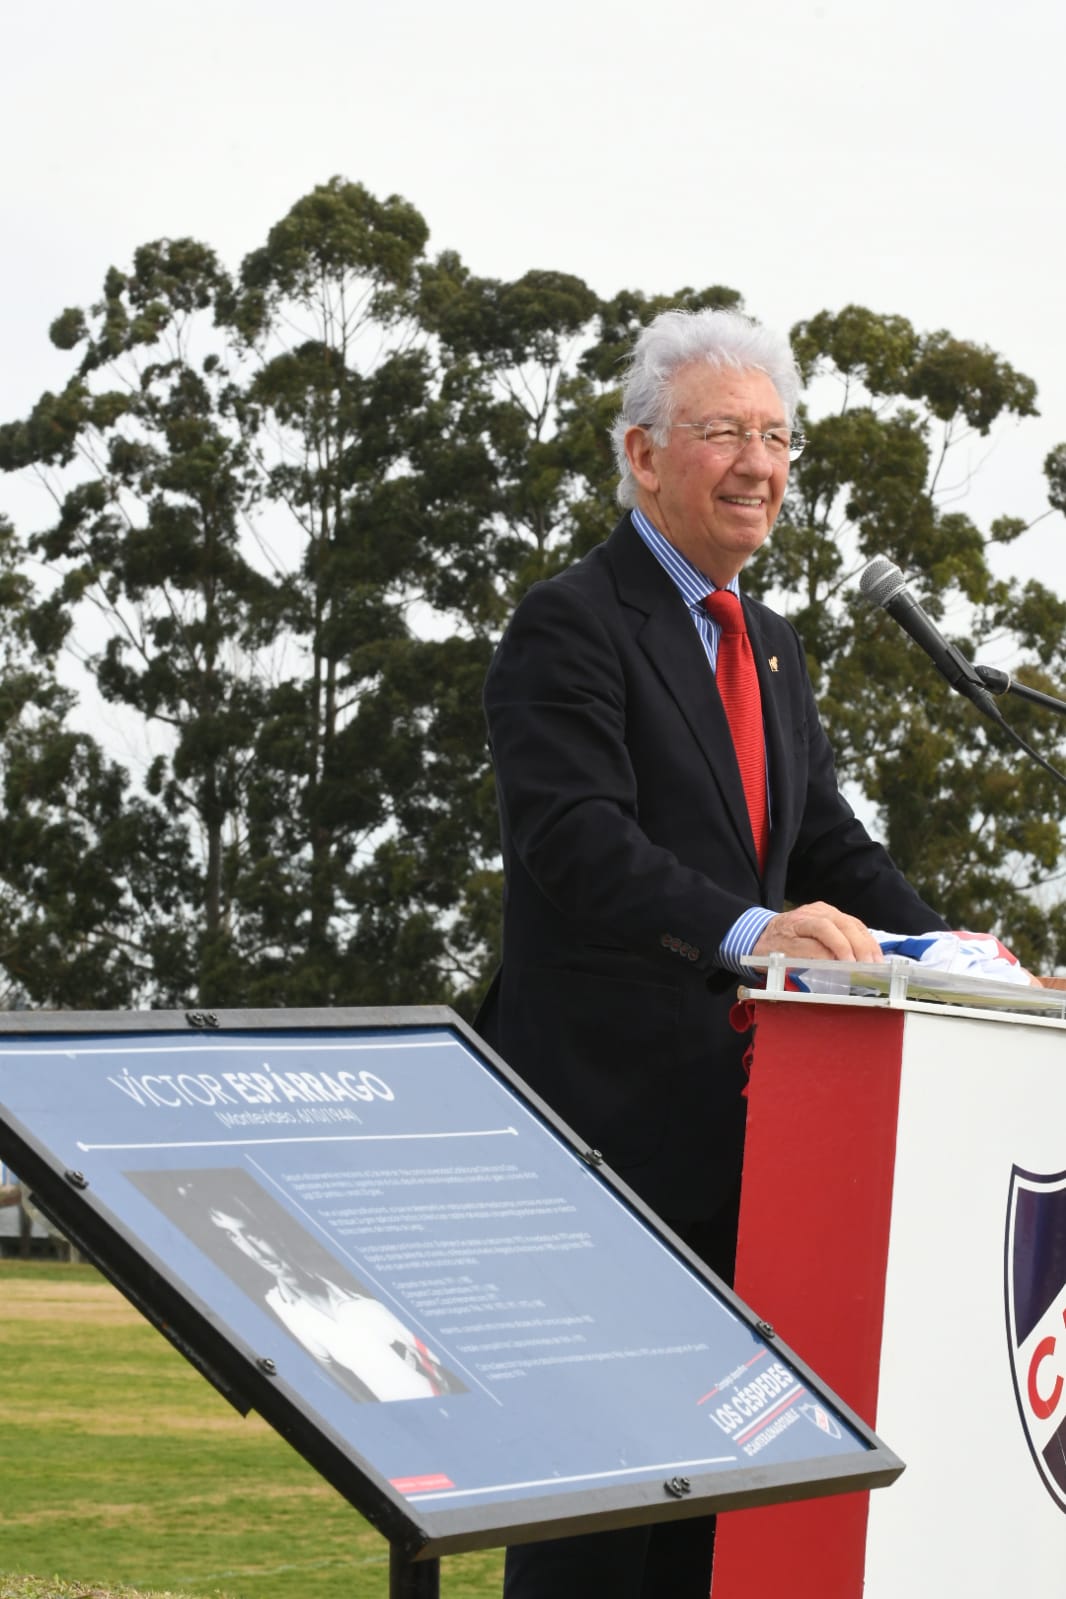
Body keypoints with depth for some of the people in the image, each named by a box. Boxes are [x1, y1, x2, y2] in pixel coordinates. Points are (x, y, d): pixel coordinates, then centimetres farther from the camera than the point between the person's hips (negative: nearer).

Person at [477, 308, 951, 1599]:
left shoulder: (769, 646, 20)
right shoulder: (568, 628, -7)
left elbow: (827, 841, 18)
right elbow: (578, 840, -20)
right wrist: (750, 931, -34)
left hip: (738, 1121, 8)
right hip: (612, 1103, -8)